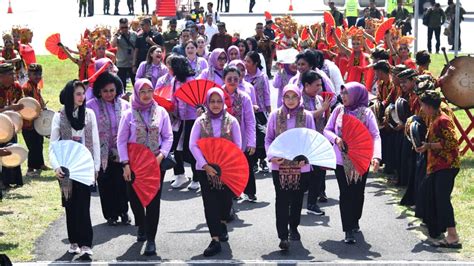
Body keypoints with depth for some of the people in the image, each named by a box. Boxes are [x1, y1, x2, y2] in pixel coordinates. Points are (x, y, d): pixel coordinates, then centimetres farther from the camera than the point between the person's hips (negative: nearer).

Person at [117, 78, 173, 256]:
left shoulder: (161, 112, 1)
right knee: (135, 197, 9)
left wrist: (161, 156, -11)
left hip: (156, 163, 0)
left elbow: (168, 137, 4)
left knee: (154, 200, -4)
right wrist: (126, 164, -8)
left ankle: (151, 239, 1)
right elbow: (121, 141, -1)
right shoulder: (129, 114, -1)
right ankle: (141, 226, 39)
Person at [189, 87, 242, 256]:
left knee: (226, 199, 11)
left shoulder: (232, 121, 0)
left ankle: (222, 224, 42)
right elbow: (193, 145, -6)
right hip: (205, 169, -1)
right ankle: (215, 240, -3)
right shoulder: (201, 122, -1)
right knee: (210, 203, -4)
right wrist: (205, 165, -15)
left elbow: (237, 146, 2)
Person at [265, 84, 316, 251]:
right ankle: (283, 236, -4)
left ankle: (294, 228, 34)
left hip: (301, 166, 1)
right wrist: (272, 156, -11)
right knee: (282, 200, -4)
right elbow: (268, 139, 5)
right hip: (280, 166, -1)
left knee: (297, 199, 14)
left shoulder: (307, 116, 0)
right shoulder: (275, 115, 1)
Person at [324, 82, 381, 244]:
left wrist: (376, 156, -26)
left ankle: (355, 221, 36)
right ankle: (349, 230, 0)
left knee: (358, 193, 12)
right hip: (341, 160, 1)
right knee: (345, 194, -2)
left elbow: (375, 135, -11)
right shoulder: (338, 111, 1)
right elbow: (327, 130, 7)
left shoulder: (366, 113, -7)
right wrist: (335, 138, -15)